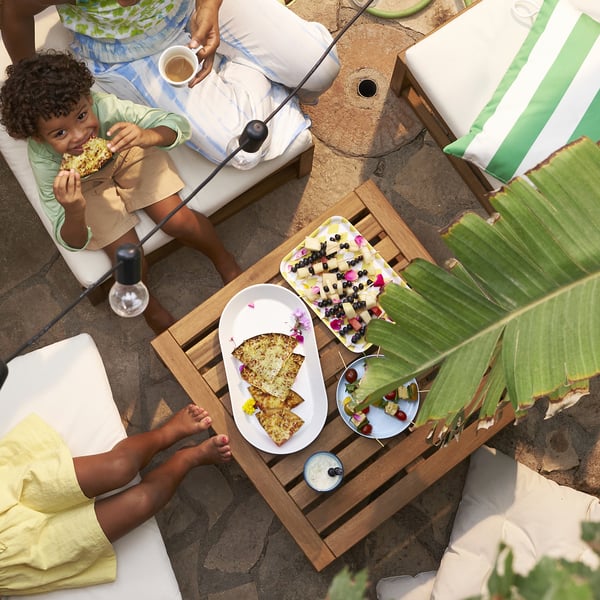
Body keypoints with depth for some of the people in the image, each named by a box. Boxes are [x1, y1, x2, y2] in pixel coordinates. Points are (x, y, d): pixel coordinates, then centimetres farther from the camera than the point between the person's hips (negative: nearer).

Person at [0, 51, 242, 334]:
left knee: (178, 221, -15)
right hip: (88, 185, 0)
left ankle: (224, 258, 17)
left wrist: (146, 136, -51)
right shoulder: (43, 159, -34)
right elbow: (74, 243, -29)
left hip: (130, 158, 1)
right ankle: (148, 305, 20)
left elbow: (179, 125, -29)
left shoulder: (103, 106, -38)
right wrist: (74, 213, -53)